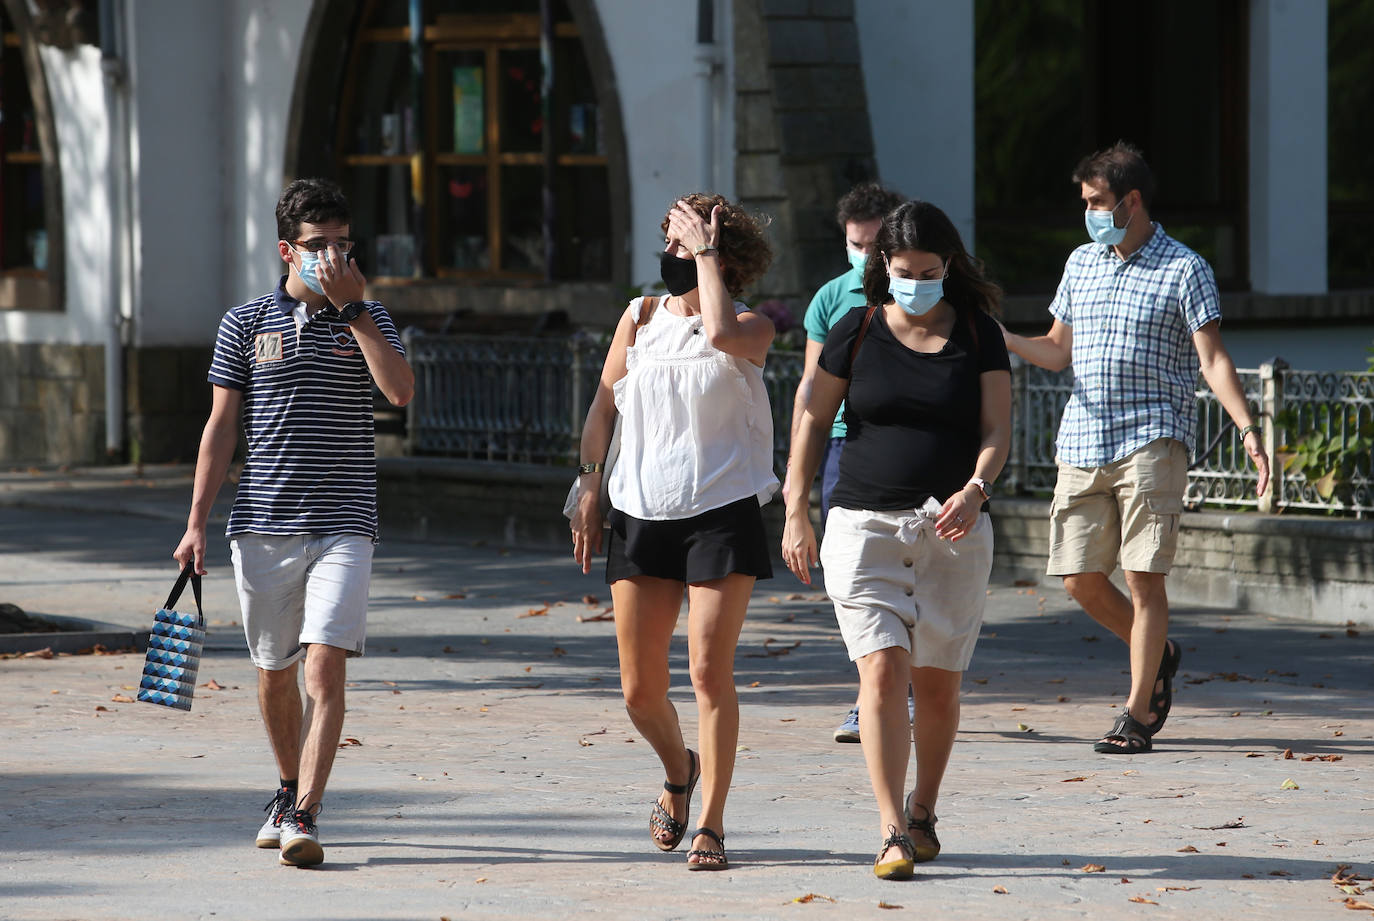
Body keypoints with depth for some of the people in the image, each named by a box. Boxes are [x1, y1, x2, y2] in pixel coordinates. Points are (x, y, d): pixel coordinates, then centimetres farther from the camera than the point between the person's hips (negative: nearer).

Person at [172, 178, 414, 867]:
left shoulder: (366, 318, 6)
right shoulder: (246, 323, 6)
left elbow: (400, 390, -13)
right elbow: (221, 425, 8)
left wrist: (352, 305, -14)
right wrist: (196, 521, 3)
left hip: (343, 524, -2)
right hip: (263, 524, 2)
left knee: (325, 664, -15)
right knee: (274, 673, 12)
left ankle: (302, 817, -19)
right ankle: (290, 790, 34)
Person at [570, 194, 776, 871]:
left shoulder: (751, 329, -1)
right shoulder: (640, 318, 10)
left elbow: (720, 332, -26)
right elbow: (604, 407, 15)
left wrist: (706, 252, -15)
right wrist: (588, 486, 7)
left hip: (721, 516, -4)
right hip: (639, 514, 4)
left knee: (710, 671, -11)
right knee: (640, 689, 4)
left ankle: (710, 825, -1)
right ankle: (678, 772, 36)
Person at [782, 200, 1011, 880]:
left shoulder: (978, 336, 6)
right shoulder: (857, 332, 5)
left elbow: (997, 428, 0)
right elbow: (813, 420, 9)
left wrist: (975, 488, -20)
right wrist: (796, 511, 1)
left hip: (952, 529, 1)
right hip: (865, 523, -1)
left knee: (937, 684, 4)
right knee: (882, 672, -14)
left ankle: (922, 810, 26)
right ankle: (892, 833, -14)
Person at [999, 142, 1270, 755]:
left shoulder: (1184, 270, -1)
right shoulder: (1081, 265, 16)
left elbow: (1213, 359, -5)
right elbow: (1057, 351, 24)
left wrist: (1247, 429, -18)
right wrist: (999, 338, 5)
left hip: (1151, 440, -6)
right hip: (1082, 445, 6)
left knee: (1143, 578, -8)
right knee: (1081, 580, 2)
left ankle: (1139, 713, -1)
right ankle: (1158, 656, 27)